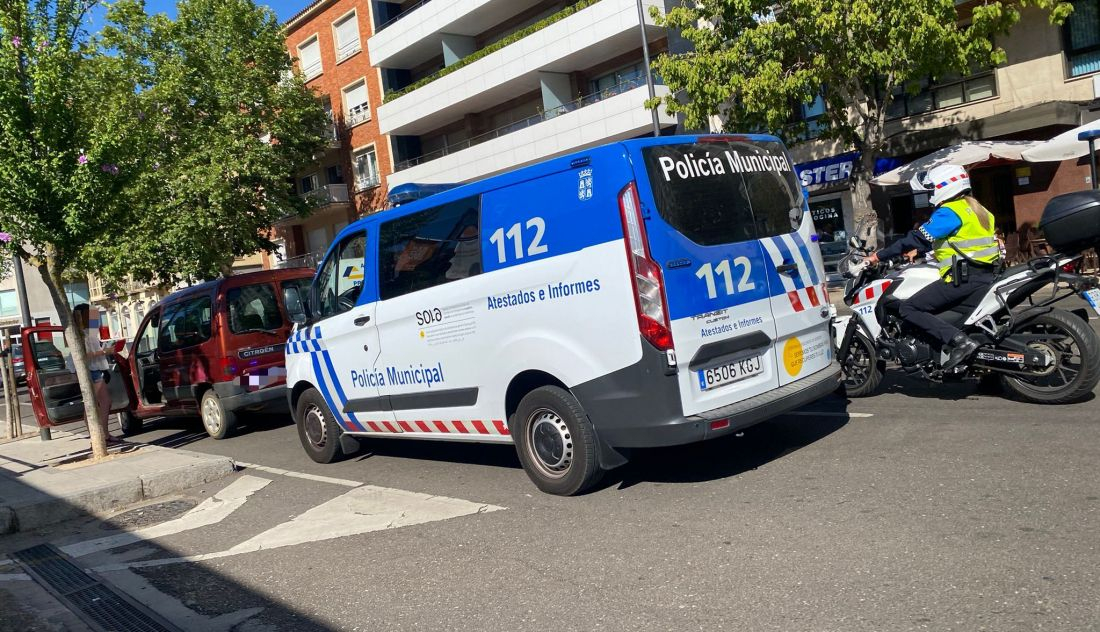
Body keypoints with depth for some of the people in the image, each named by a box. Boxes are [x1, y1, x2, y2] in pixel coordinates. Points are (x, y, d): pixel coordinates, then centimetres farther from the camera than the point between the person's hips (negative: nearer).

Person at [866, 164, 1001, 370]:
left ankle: (959, 340, -24)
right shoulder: (973, 208, 20)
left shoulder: (949, 212, -10)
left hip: (963, 277, -10)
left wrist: (879, 256, -10)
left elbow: (919, 238, -14)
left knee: (909, 310, -11)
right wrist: (917, 251, 26)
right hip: (986, 274, 10)